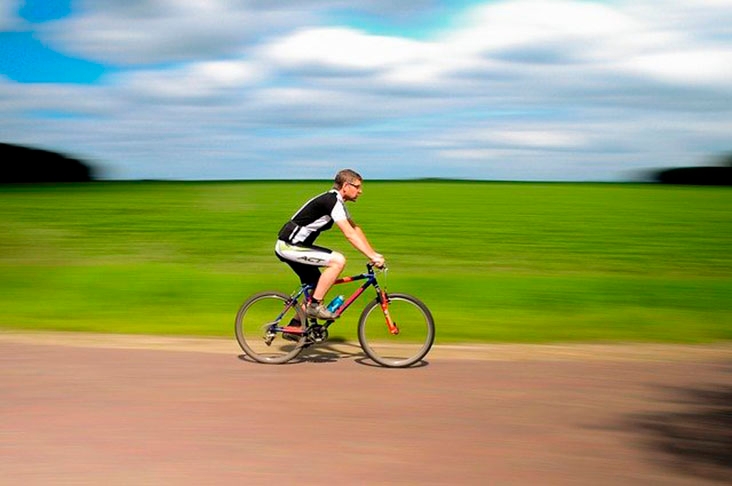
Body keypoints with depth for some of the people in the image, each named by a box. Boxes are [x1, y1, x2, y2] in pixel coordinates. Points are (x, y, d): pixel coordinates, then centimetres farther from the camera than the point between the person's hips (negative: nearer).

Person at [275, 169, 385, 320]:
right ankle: (315, 306, -14)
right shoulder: (332, 201, -18)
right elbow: (349, 234, -25)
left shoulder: (337, 202, 13)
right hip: (289, 247, -10)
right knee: (338, 260, -20)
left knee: (317, 287, 14)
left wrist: (374, 254, 8)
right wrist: (372, 256, -26)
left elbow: (356, 229, 14)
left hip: (296, 245, 10)